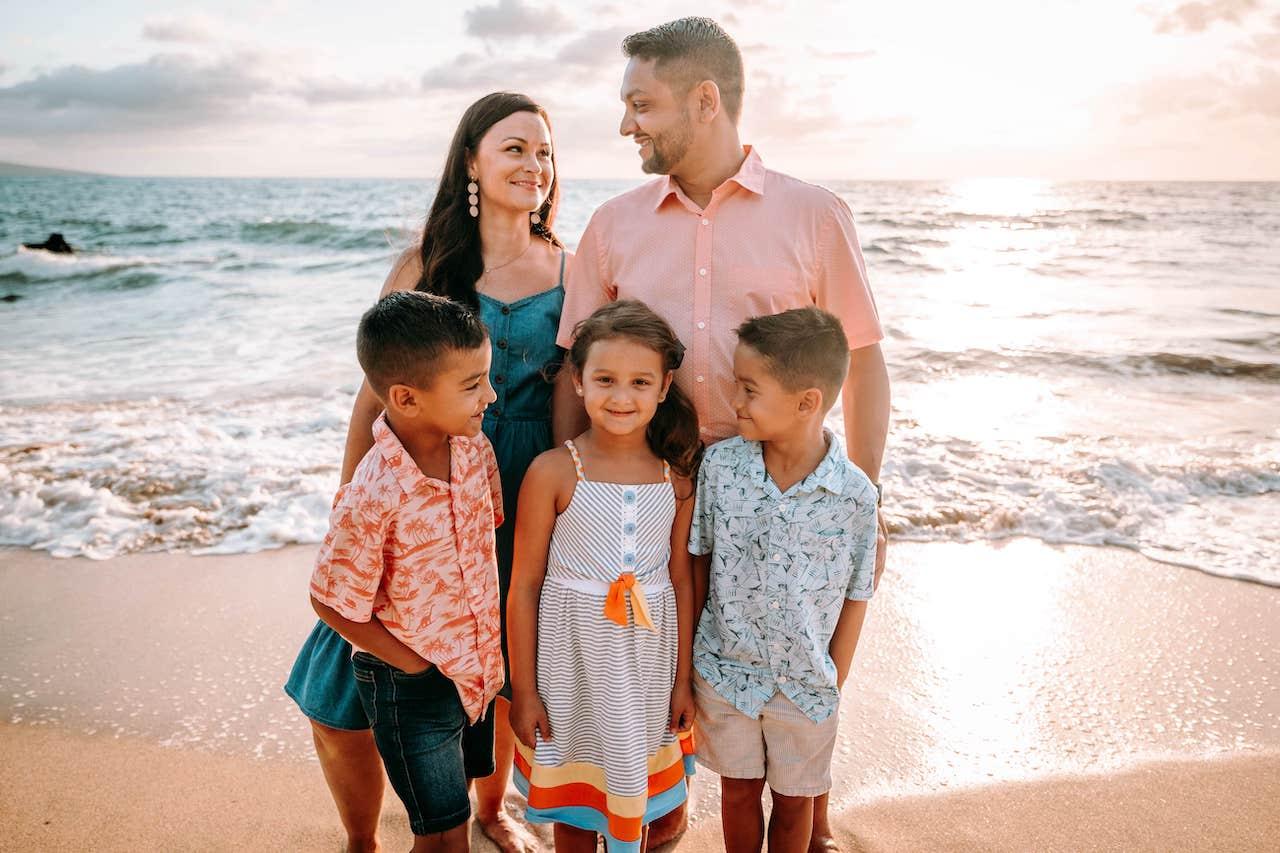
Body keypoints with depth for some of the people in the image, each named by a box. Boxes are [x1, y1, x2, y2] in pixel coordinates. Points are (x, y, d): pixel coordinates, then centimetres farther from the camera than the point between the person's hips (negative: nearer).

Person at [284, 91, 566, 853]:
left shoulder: (568, 271, 3)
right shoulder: (425, 266, -1)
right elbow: (376, 395, 1)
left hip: (527, 499, 1)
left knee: (508, 673, 16)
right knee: (344, 699, -1)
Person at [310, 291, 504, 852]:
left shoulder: (474, 447, -11)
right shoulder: (373, 497, -30)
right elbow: (333, 604, -18)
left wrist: (489, 650, 5)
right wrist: (418, 667, -10)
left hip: (478, 666, 6)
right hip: (413, 683, -5)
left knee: (455, 804, 26)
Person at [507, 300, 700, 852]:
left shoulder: (676, 478, -6)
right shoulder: (553, 472, -15)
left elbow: (681, 582, 2)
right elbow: (524, 586, -9)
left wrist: (683, 680, 7)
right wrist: (523, 691, -5)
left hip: (647, 657, 2)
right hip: (571, 657, -2)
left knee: (635, 792, 20)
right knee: (570, 807, 17)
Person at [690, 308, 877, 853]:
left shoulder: (855, 495, -18)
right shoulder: (720, 465, -14)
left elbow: (854, 597, -6)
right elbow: (698, 563, -3)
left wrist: (834, 686, 0)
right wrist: (689, 663, 2)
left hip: (806, 685, -1)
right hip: (724, 671, 1)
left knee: (794, 798, 21)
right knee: (739, 789, 21)